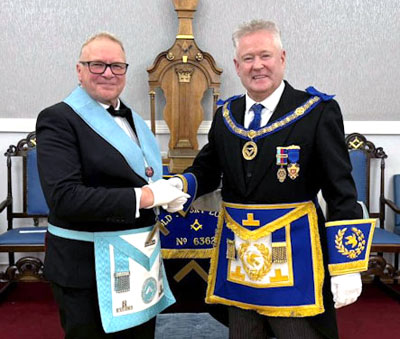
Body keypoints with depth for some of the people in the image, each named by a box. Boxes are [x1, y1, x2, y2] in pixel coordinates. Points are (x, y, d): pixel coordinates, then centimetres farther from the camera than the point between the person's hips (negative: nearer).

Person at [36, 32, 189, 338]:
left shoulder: (131, 118, 10)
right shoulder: (58, 119, -13)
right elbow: (64, 197, -24)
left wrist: (166, 190, -1)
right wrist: (143, 196, -23)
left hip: (141, 261, 7)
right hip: (88, 267, -7)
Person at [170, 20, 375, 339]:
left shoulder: (319, 111, -8)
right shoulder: (225, 114, 6)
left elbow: (341, 192, -9)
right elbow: (207, 169, 14)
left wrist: (346, 268, -11)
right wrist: (180, 184, -9)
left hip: (296, 256, -4)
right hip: (237, 255, 5)